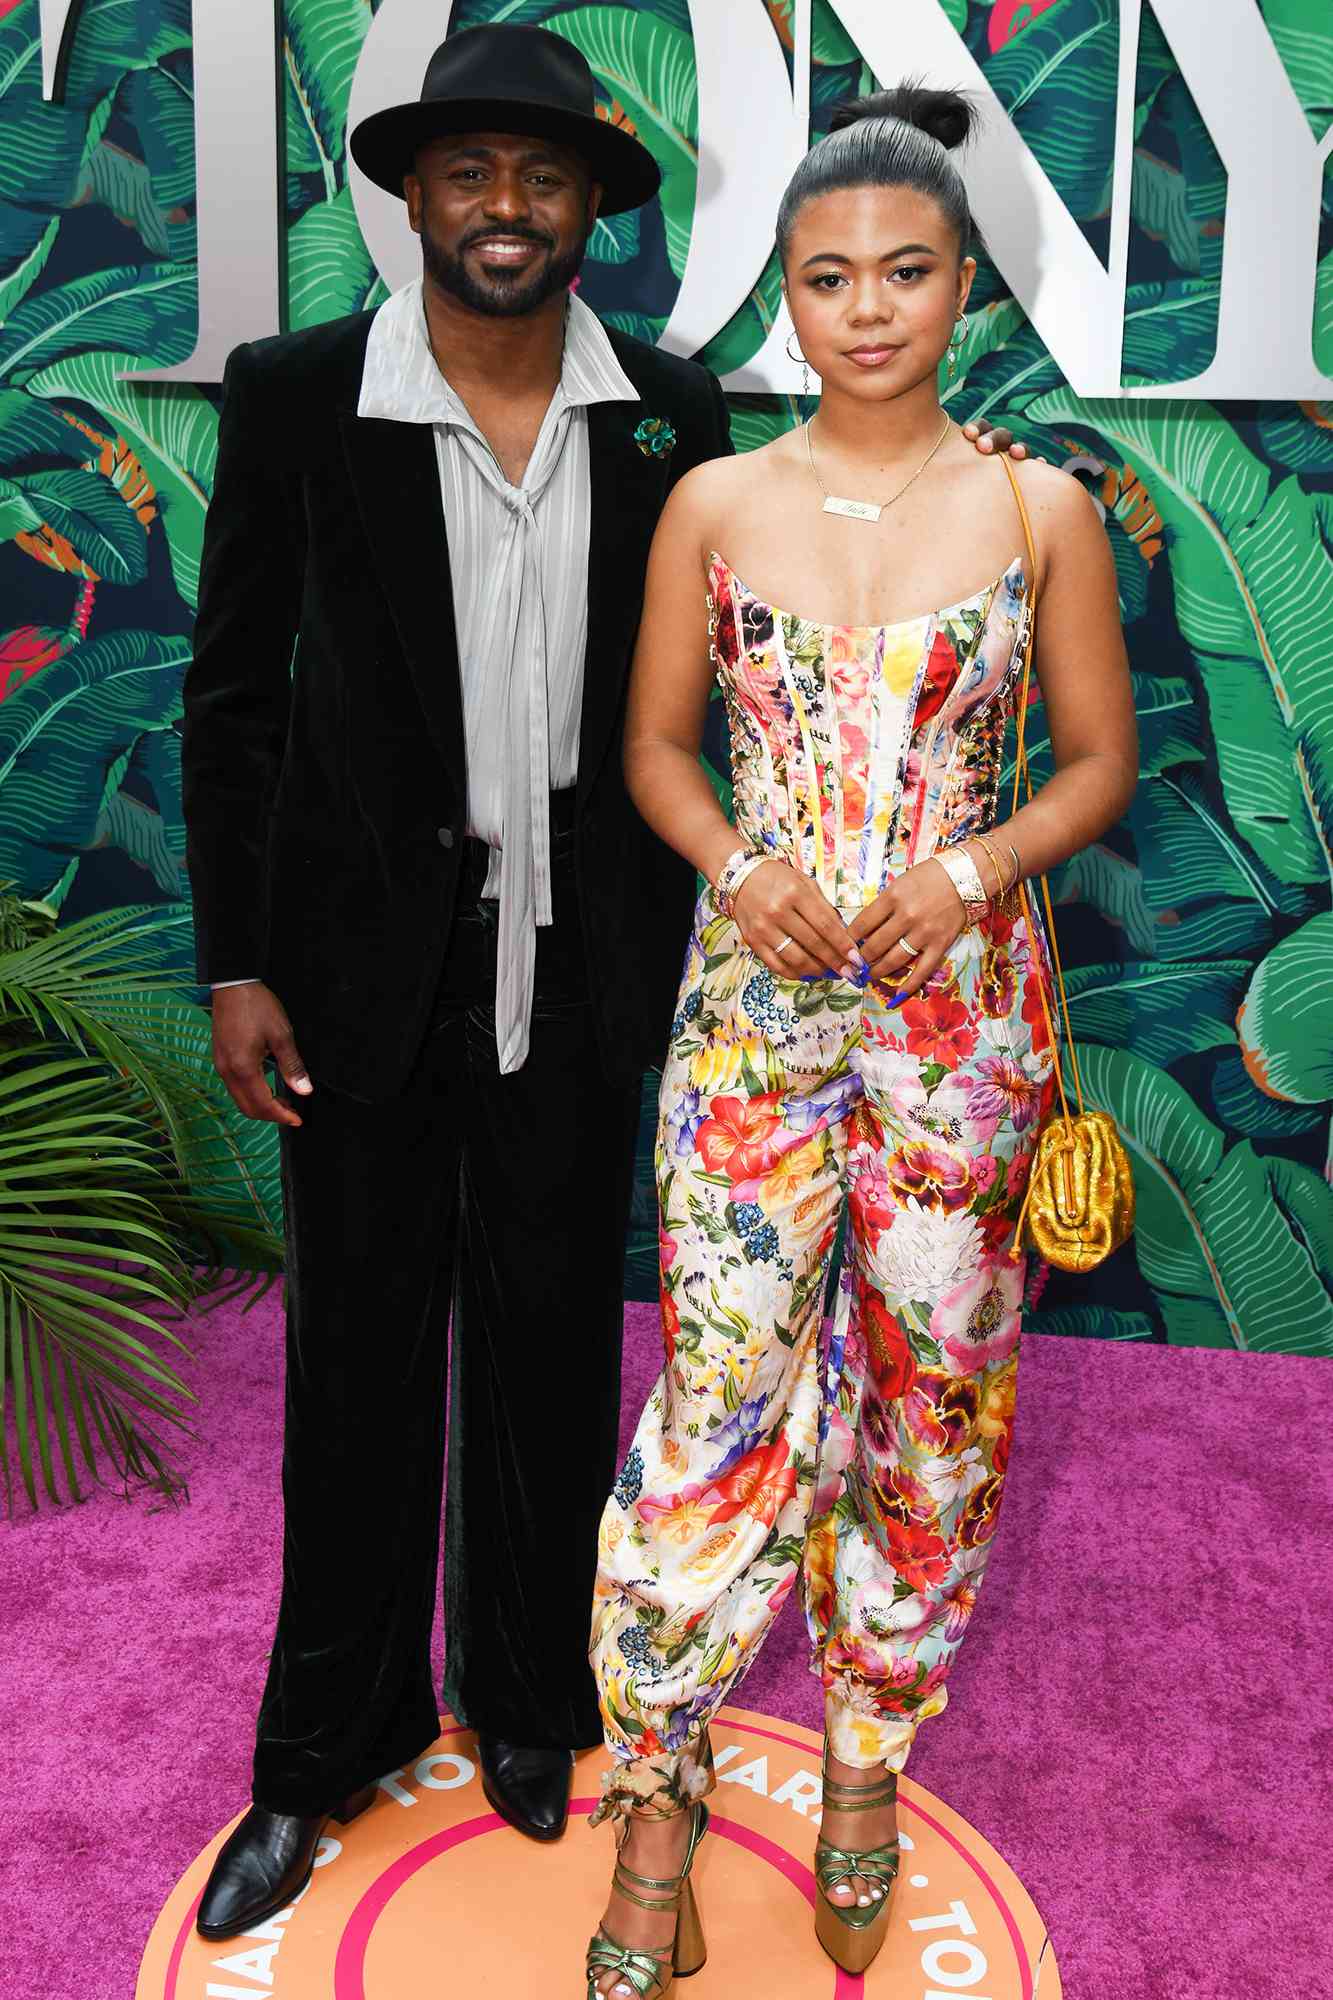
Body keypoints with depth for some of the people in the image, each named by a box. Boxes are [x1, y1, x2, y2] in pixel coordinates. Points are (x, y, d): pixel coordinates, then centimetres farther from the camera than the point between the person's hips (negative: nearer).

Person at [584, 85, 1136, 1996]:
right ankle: (657, 1794, 19)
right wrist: (740, 869, -10)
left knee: (931, 1391, 10)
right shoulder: (714, 504, 4)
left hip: (958, 1005, 1)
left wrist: (971, 869, -12)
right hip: (757, 994, 0)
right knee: (725, 1391, -2)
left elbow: (1103, 760, 6)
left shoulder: (1041, 509, 2)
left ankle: (869, 1758, 33)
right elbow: (655, 743, 9)